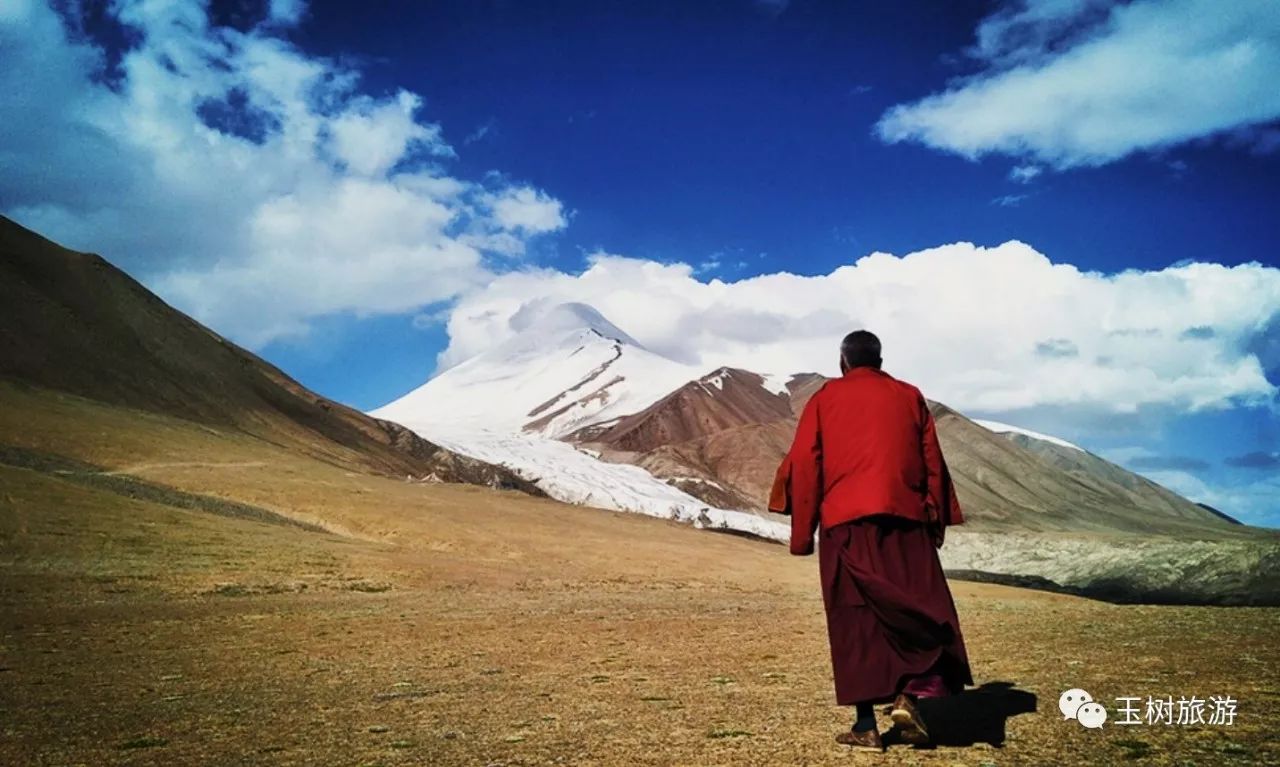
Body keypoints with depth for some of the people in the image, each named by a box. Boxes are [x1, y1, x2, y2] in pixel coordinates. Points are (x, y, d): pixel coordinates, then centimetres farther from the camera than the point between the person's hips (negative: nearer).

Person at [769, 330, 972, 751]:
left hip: (845, 522, -1)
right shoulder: (910, 397, 14)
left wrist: (802, 534, 5)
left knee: (856, 619, 4)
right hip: (906, 519, 1)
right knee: (922, 609, 10)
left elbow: (802, 465, 2)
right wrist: (938, 520, 15)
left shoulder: (824, 399, 9)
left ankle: (866, 725, 3)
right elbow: (933, 463, 11)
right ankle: (909, 696, -8)